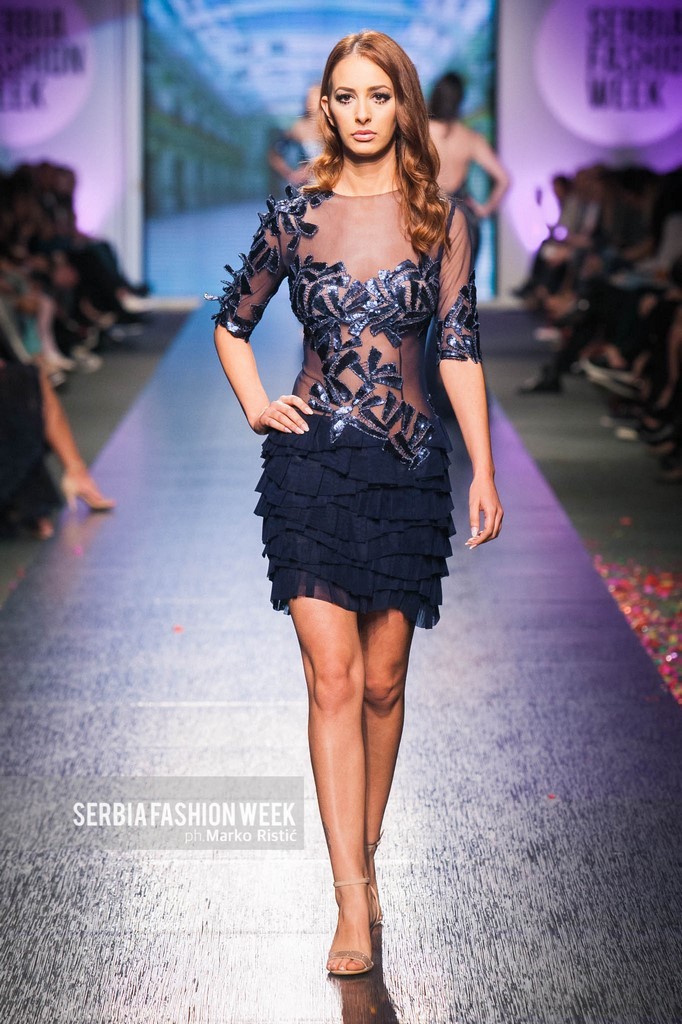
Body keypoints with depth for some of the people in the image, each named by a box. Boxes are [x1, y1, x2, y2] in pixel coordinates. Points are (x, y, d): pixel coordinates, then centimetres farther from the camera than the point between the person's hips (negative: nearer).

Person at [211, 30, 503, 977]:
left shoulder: (439, 218, 4)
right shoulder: (295, 215, 4)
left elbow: (460, 348, 2)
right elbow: (232, 321, 18)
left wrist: (485, 471, -2)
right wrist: (255, 405, 4)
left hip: (407, 463, 1)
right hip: (312, 461, 0)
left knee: (383, 680, 6)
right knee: (333, 679, -6)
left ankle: (365, 854, 25)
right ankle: (353, 902, -5)